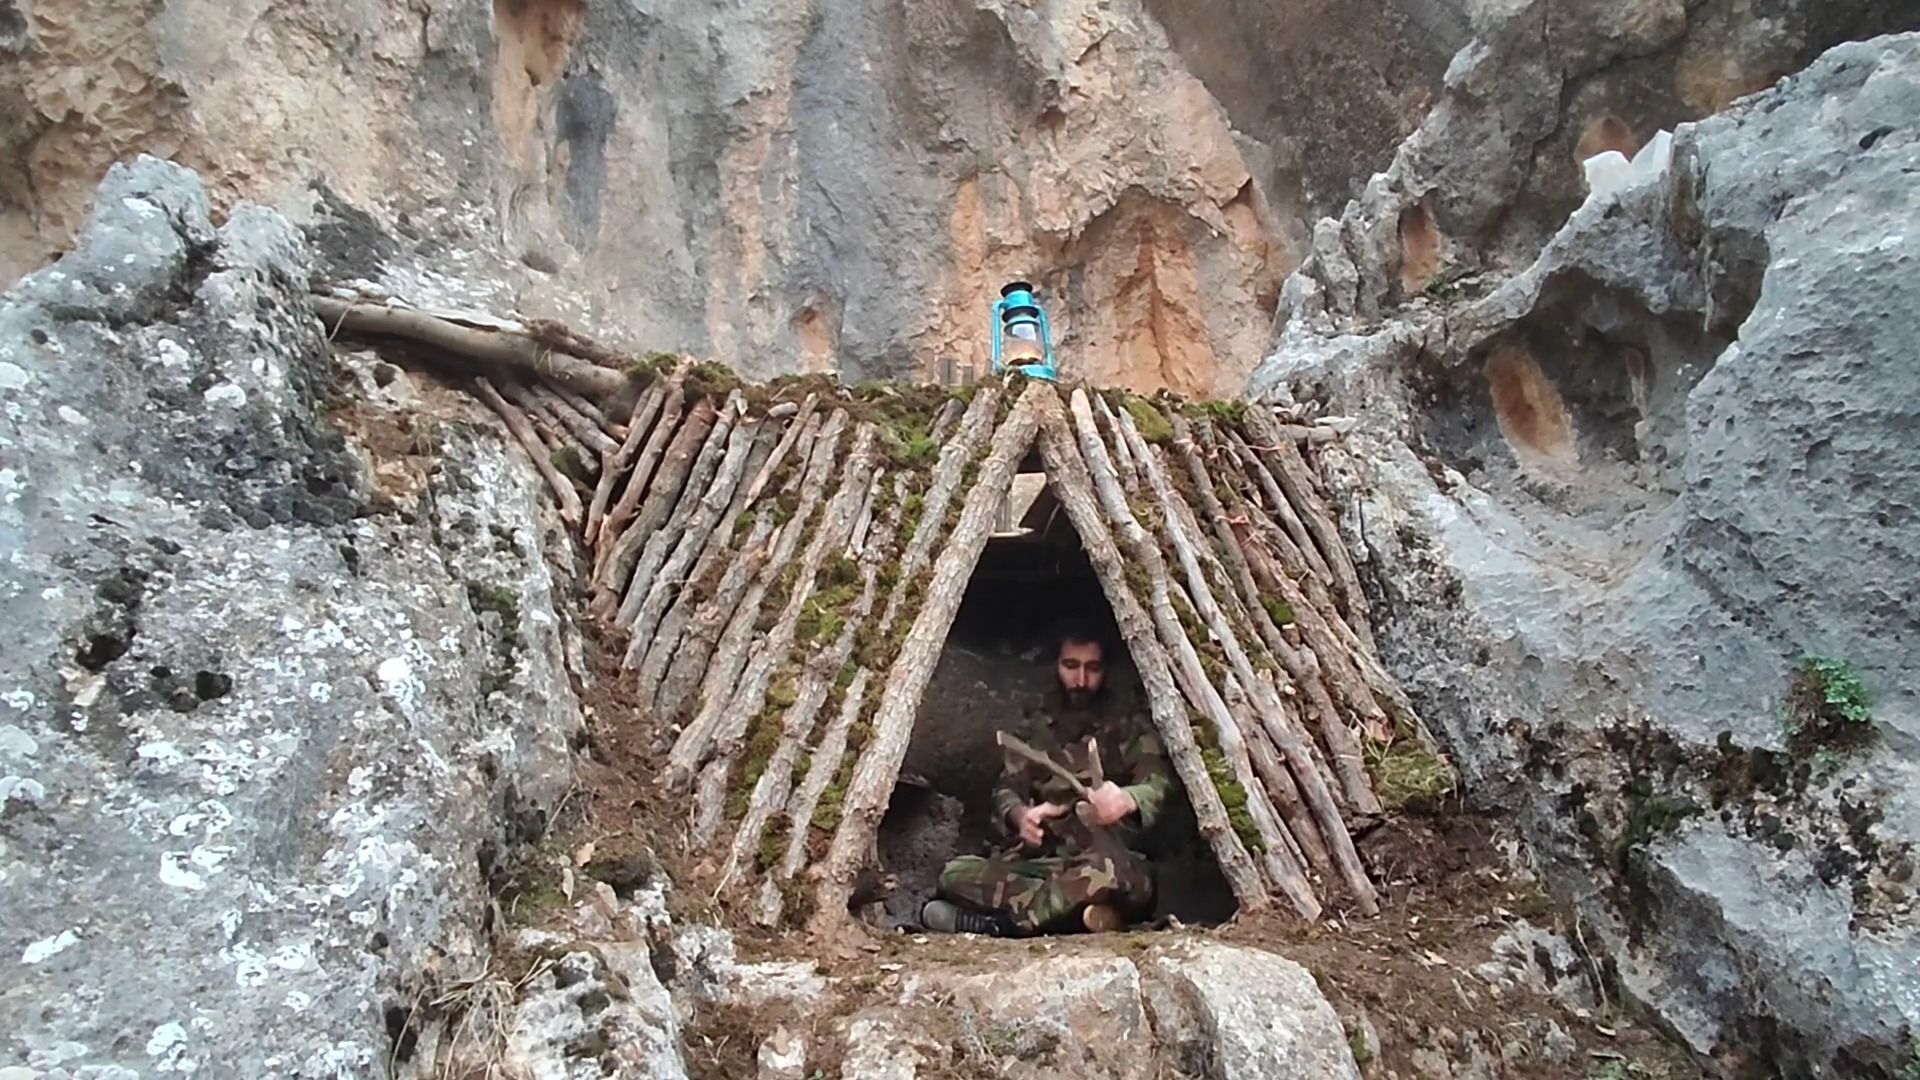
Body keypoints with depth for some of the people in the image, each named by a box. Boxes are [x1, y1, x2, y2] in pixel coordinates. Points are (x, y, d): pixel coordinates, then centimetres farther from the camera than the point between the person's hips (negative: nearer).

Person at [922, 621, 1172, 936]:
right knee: (956, 874, -24)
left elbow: (1157, 785, -6)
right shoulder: (1033, 731, 20)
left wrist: (1128, 799, -32)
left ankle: (1000, 921, -32)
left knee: (1113, 872, -41)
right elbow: (1006, 790, 6)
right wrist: (1020, 815, -20)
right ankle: (1080, 908, -34)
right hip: (1041, 860, 3)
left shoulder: (1130, 728, 12)